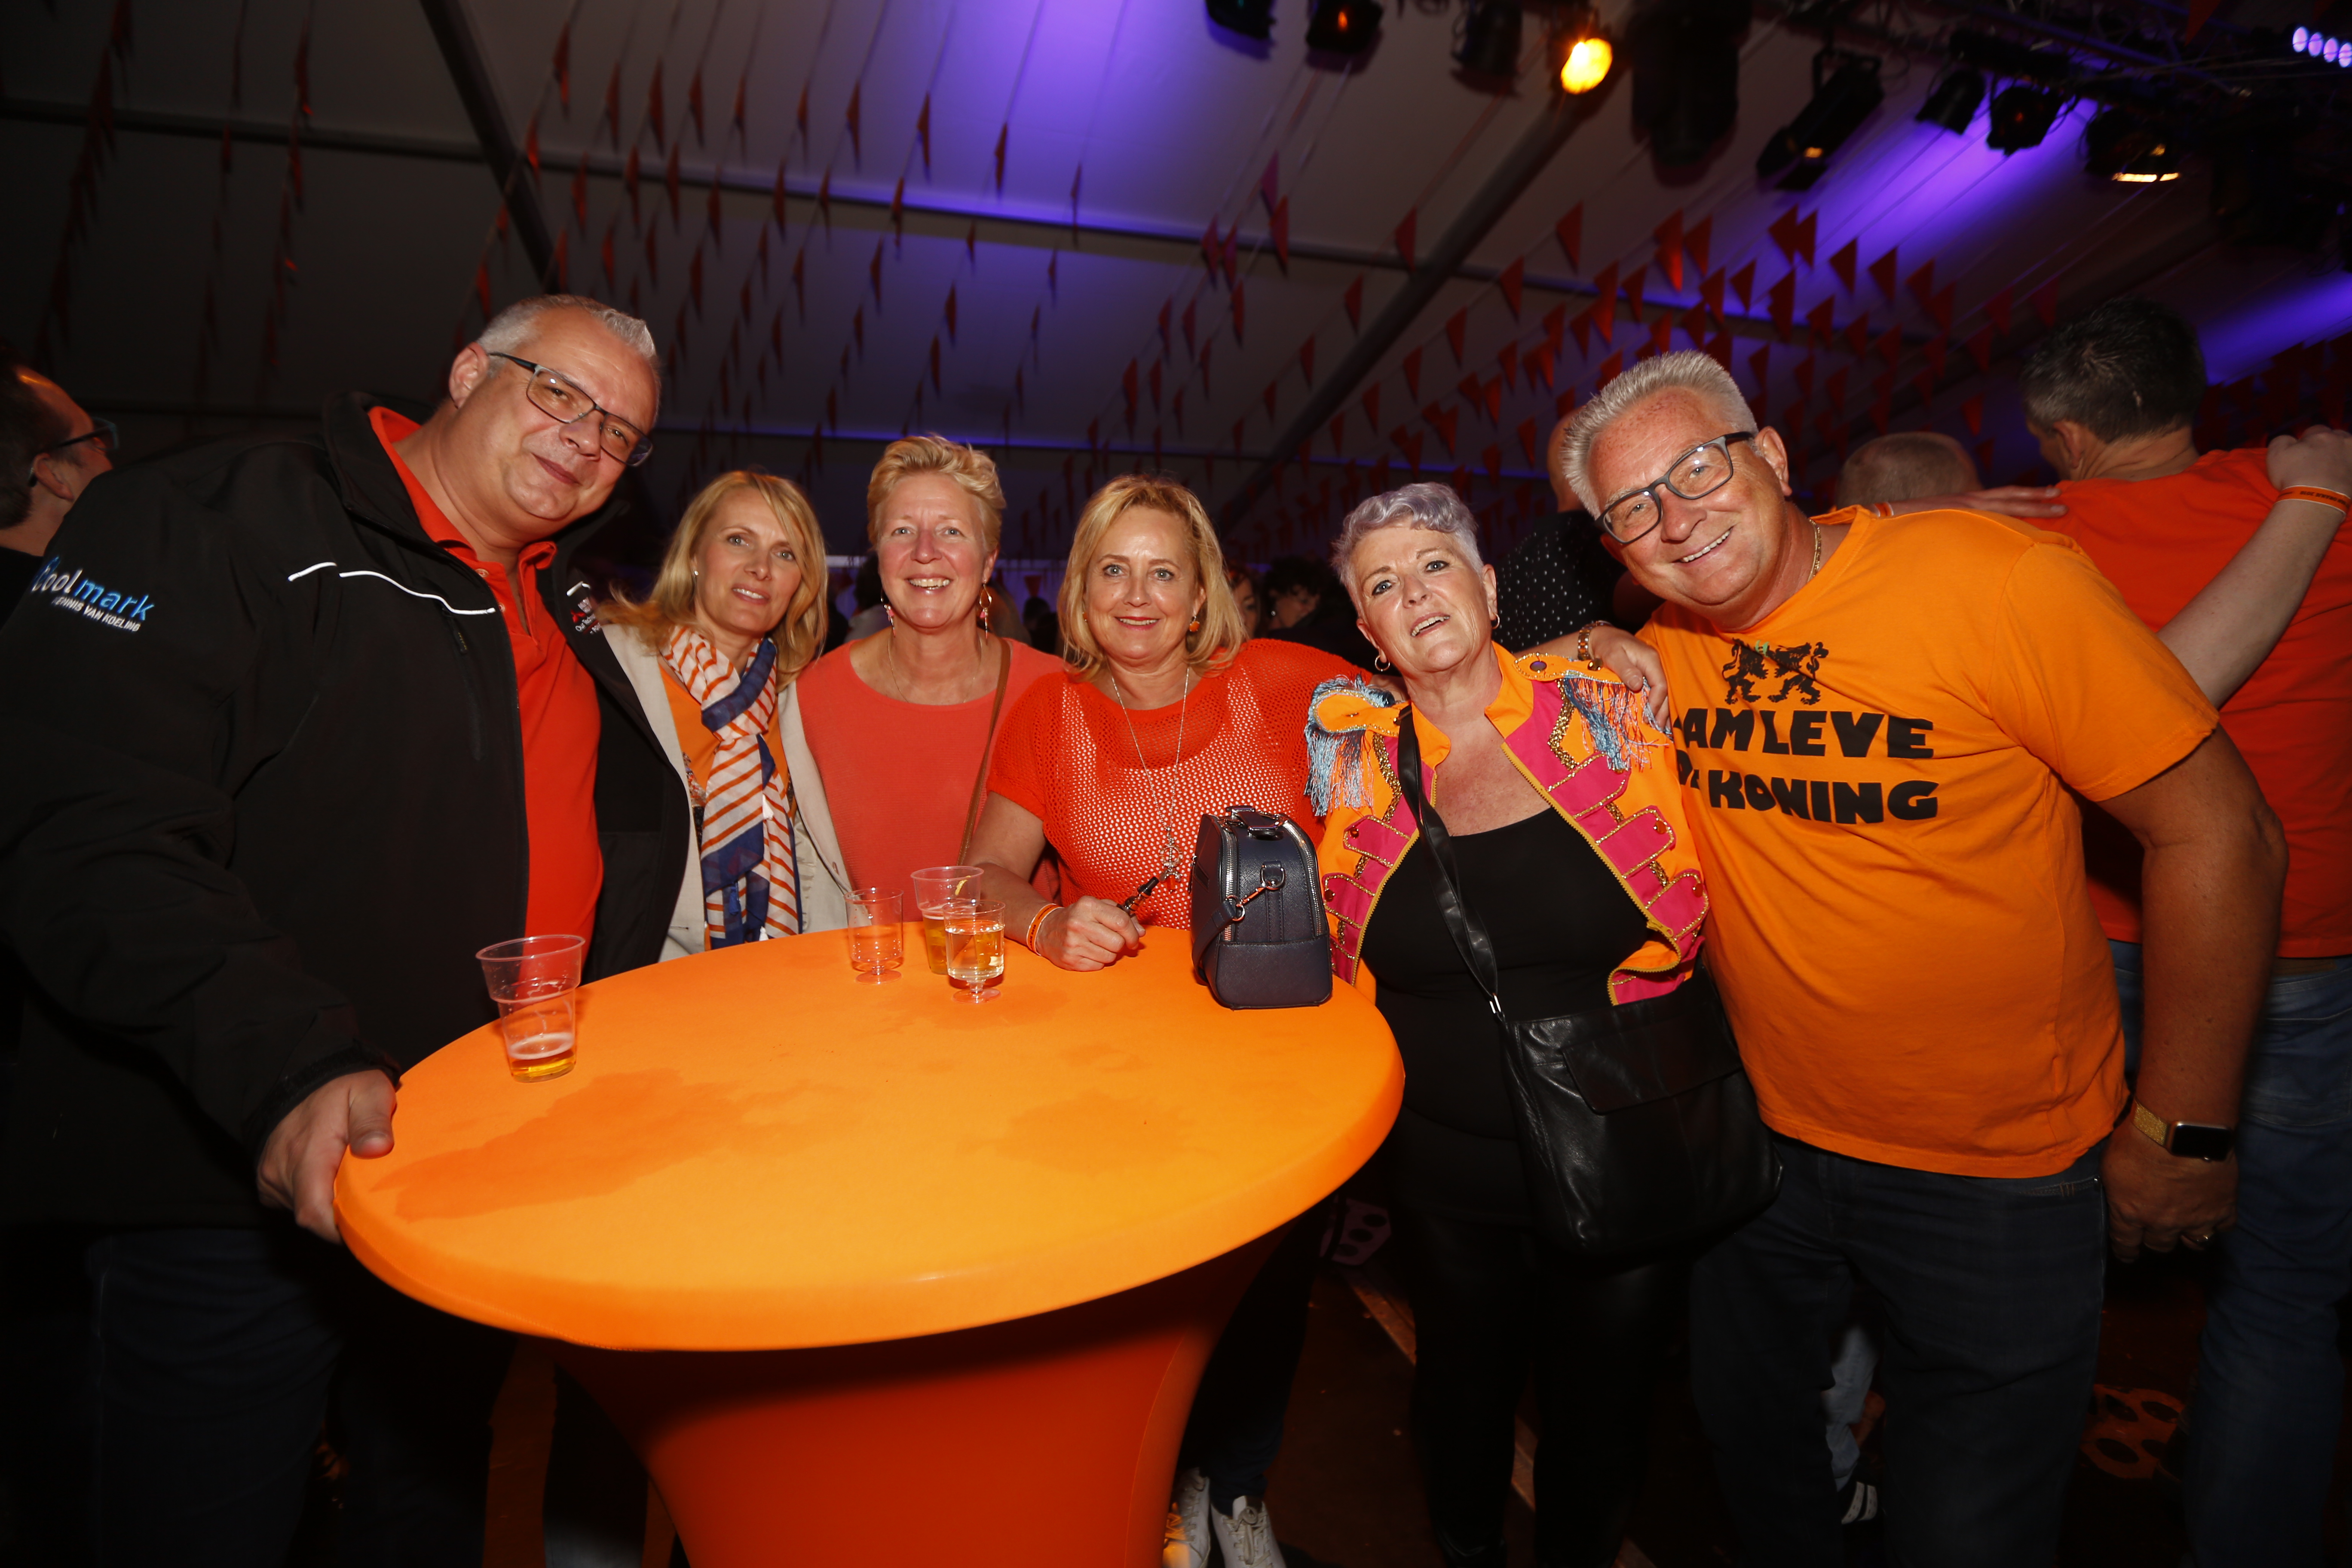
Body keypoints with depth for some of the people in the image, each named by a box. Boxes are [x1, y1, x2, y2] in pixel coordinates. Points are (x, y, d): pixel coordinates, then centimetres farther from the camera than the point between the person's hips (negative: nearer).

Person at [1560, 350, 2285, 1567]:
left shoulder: (1994, 576, -20)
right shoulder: (1663, 654, -5)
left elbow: (2216, 834, -15)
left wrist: (2182, 1132, -12)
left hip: (1999, 1174, -4)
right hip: (1766, 1142, 5)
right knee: (1750, 1446, 24)